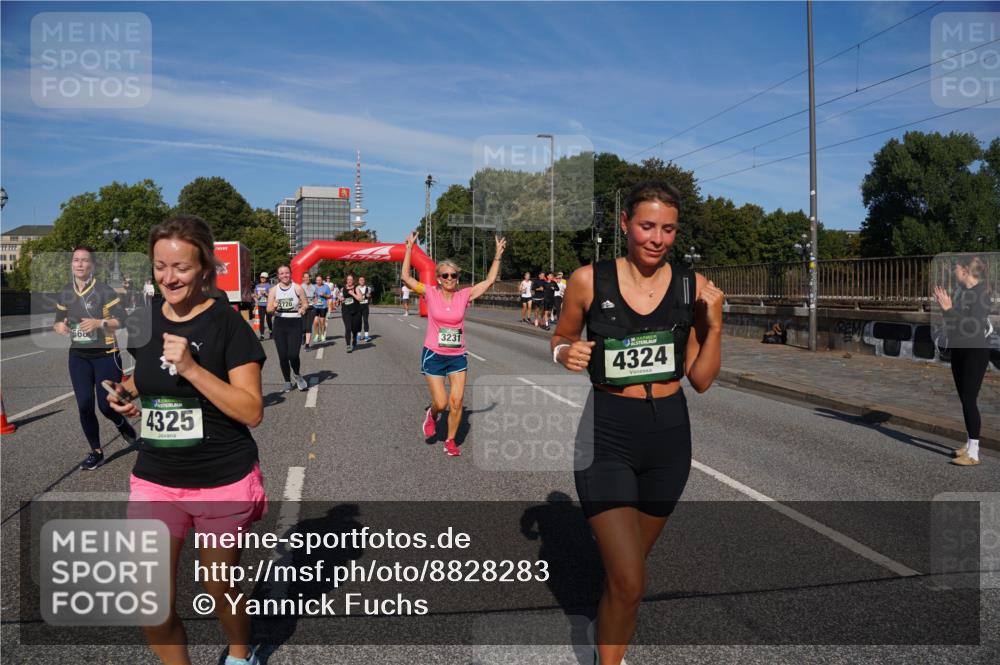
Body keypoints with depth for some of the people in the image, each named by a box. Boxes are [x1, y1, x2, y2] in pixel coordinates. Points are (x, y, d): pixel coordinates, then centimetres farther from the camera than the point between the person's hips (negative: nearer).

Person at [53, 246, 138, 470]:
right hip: (78, 356, 4)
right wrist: (59, 326, -10)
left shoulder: (104, 290, -12)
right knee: (84, 405, 0)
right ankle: (96, 452, 15)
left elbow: (121, 319, -14)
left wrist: (99, 323, -30)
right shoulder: (64, 294, 4)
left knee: (106, 405, -2)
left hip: (105, 355, -4)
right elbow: (58, 321, 13)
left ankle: (121, 423, 36)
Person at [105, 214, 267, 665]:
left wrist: (191, 367, -27)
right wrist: (126, 395, -1)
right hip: (154, 480, 4)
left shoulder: (227, 323, -13)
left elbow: (252, 411, -18)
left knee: (218, 590, 14)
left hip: (223, 483, -4)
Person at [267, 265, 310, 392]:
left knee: (293, 355, -12)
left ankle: (297, 376, 19)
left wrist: (303, 308, -17)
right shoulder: (274, 290, 4)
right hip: (279, 324, 2)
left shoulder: (297, 288, -1)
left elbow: (306, 303, 5)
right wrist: (274, 307, -20)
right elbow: (268, 309, 3)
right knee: (282, 356, 3)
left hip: (295, 324, -2)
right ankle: (287, 383, 19)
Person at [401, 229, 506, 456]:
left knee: (456, 402, 0)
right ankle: (431, 415, 33)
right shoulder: (431, 294, -6)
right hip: (433, 355, -2)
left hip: (458, 356, 2)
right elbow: (406, 277, -10)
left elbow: (490, 280, 2)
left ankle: (450, 441, 20)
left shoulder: (464, 295, -2)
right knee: (441, 403, -3)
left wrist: (498, 254, 0)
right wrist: (409, 248, -10)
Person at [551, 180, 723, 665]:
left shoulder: (693, 287, -1)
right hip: (606, 435, -3)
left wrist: (714, 324, -11)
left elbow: (701, 380, 3)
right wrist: (566, 354, -14)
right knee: (629, 582, -11)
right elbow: (560, 340, 8)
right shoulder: (589, 281, -8)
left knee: (629, 565, 20)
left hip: (669, 434, 3)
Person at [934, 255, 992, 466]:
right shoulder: (959, 291, 6)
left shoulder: (981, 293, -15)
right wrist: (944, 305, 0)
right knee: (964, 399, 14)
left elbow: (972, 325, -25)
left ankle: (973, 453, -3)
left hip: (975, 352, -8)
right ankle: (970, 443, 26)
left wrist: (949, 309, -24)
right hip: (958, 350, 8)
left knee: (969, 400, -8)